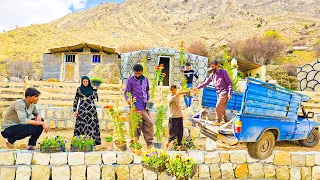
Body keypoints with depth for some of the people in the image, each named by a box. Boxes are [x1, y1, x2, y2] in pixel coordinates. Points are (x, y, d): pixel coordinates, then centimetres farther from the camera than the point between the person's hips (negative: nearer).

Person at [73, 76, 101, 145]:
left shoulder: (92, 88, 8)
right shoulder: (79, 89, 7)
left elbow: (94, 97, -6)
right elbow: (75, 100, 7)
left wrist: (95, 89, -11)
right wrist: (75, 110, 0)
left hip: (91, 109, 1)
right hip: (82, 109, 0)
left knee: (91, 125, -2)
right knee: (81, 125, -6)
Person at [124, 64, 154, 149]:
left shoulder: (145, 79, 14)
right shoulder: (130, 80, 0)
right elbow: (126, 92, 2)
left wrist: (148, 99, 10)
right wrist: (128, 99, -18)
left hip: (145, 105, 5)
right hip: (136, 106, -4)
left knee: (149, 123, 2)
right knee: (138, 125, -1)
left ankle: (149, 142, 12)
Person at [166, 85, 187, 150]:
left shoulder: (178, 97, 14)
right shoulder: (169, 96, -6)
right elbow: (171, 99, -31)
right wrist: (179, 93, -39)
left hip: (179, 116, 6)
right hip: (173, 117, -6)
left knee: (180, 132, 6)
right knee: (173, 132, -4)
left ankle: (180, 144, 16)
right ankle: (168, 142, 18)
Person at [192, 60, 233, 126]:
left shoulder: (223, 72, -10)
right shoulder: (212, 74, 6)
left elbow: (230, 83, -10)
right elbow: (206, 82, 8)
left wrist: (230, 93, -17)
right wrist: (198, 87, -3)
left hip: (224, 93, -6)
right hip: (219, 93, 6)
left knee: (218, 107, -12)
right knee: (222, 108, 12)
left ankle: (218, 121, -1)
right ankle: (225, 120, 26)